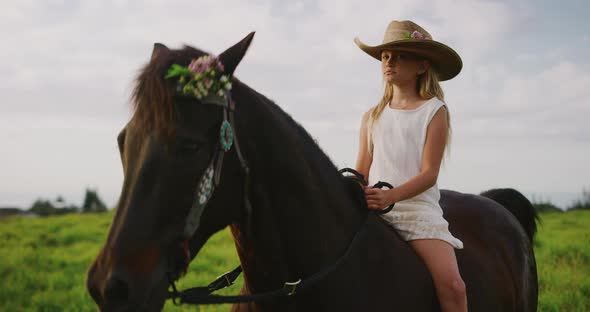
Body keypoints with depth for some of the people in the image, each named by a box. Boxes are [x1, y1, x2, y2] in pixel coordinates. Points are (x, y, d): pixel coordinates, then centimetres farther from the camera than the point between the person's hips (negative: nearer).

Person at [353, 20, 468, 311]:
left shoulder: (434, 111, 3)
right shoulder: (372, 117, 15)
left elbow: (429, 173, -6)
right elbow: (362, 171, 14)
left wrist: (390, 196, -23)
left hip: (418, 208, -3)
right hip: (373, 213, 4)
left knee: (451, 285, -23)